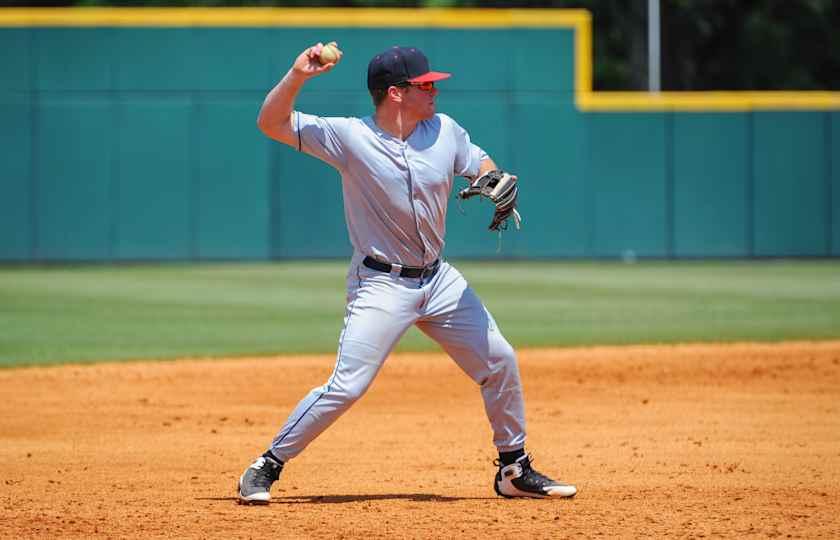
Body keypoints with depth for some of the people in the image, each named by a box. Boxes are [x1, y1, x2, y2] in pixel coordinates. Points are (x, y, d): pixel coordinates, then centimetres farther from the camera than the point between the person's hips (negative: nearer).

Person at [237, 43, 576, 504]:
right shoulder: (350, 137, -14)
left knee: (499, 361, 6)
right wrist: (297, 76, -32)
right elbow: (272, 123, -16)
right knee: (346, 387, -16)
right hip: (380, 285, -6)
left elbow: (479, 164, 16)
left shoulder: (445, 131, -1)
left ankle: (514, 470, 23)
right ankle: (266, 468, -3)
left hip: (439, 279, 6)